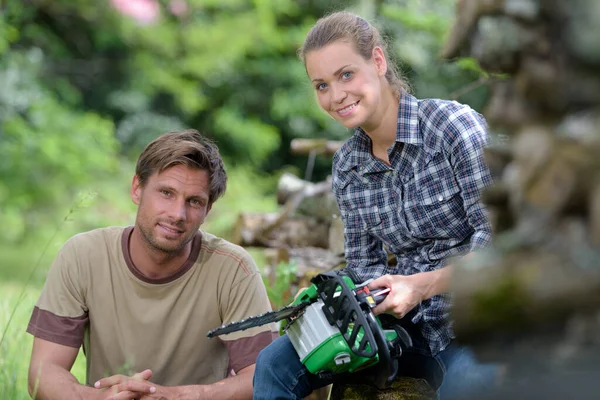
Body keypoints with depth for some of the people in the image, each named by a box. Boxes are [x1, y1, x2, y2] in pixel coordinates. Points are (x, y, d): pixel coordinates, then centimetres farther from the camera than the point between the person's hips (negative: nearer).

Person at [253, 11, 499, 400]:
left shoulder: (453, 123, -12)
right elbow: (363, 264, 12)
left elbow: (498, 235, -17)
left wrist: (421, 285, -22)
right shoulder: (346, 166, 7)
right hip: (414, 321, 6)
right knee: (277, 363, -6)